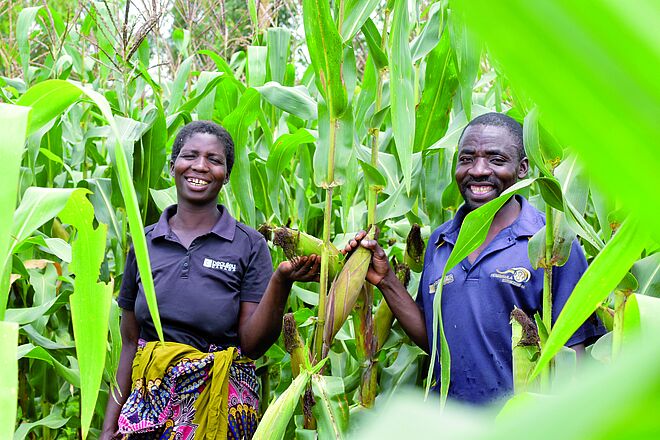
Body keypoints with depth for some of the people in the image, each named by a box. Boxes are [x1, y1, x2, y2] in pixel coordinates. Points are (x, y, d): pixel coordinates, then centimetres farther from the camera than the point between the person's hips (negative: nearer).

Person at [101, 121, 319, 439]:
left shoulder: (249, 245, -3)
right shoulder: (144, 243, 4)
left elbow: (253, 344, -9)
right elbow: (129, 343, 7)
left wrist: (281, 281, -23)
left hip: (221, 406, -2)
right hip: (149, 402, 2)